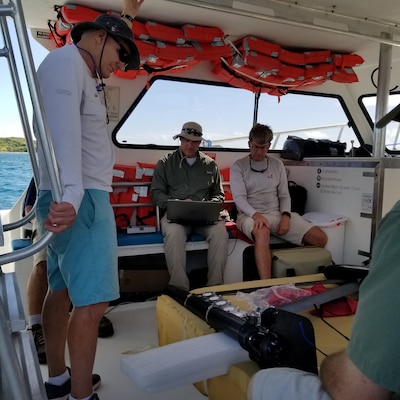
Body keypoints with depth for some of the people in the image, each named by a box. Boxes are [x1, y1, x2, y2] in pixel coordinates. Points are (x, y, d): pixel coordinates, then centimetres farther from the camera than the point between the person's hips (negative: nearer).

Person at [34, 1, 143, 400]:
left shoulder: (81, 71, 21)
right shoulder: (65, 61, -9)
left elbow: (114, 39, 46)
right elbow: (63, 129, -28)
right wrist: (71, 194, -40)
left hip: (81, 197, 10)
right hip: (81, 199, -10)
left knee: (62, 290, 14)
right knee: (91, 301, -10)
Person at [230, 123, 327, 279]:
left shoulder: (277, 164, 14)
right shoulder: (238, 166, 2)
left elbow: (284, 195, 13)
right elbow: (239, 198, -8)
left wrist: (285, 215, -8)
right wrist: (256, 214, -27)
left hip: (277, 214, 5)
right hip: (250, 215, -4)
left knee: (320, 238, -11)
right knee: (262, 232, -42)